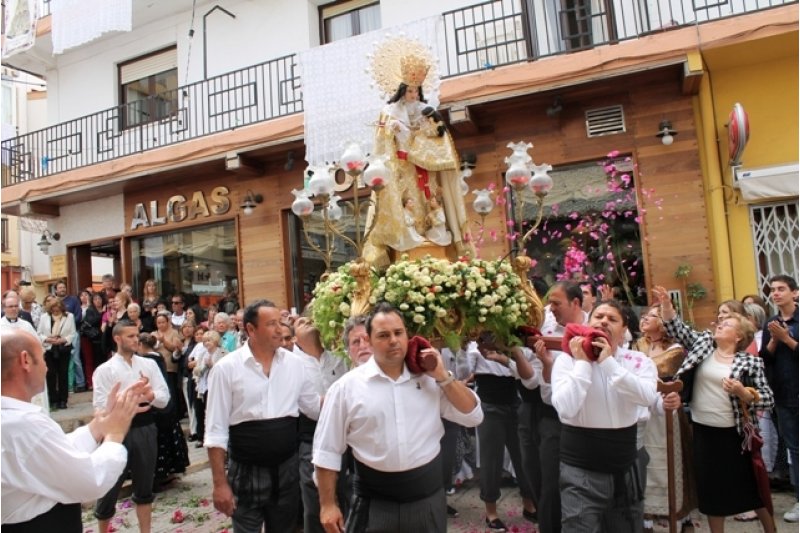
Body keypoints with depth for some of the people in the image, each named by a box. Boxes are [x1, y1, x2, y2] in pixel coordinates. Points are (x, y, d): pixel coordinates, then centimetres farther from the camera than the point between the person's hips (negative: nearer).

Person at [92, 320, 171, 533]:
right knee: (110, 486, 12)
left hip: (146, 429, 3)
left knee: (144, 487, 18)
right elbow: (100, 406, -16)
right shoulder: (104, 370, -7)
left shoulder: (149, 364, 2)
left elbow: (164, 398, -1)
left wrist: (150, 395, -21)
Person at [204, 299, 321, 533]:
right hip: (246, 474, -3)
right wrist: (220, 483, -9)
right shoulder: (226, 368, -10)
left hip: (287, 470, 3)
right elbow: (216, 430, -8)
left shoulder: (295, 364, -1)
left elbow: (318, 409, 7)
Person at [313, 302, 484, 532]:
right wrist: (328, 505, -3)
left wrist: (443, 377, -9)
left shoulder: (430, 379, 0)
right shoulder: (346, 387, -7)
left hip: (429, 499, 3)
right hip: (374, 504, -2)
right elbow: (327, 450, -3)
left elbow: (473, 416, 0)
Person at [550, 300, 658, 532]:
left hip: (625, 469, 4)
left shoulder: (638, 361, -1)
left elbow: (647, 397, -21)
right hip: (581, 471, -3)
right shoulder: (567, 359, -9)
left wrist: (608, 362, -20)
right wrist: (582, 363, -18)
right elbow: (566, 409, -23)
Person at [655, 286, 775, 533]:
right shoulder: (703, 342, 3)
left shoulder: (750, 362, -5)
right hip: (702, 431, 3)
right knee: (712, 488, 14)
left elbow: (768, 399, -7)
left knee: (752, 485, 15)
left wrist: (742, 392, -25)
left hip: (734, 433, -2)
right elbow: (677, 328, -4)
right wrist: (666, 303, -18)